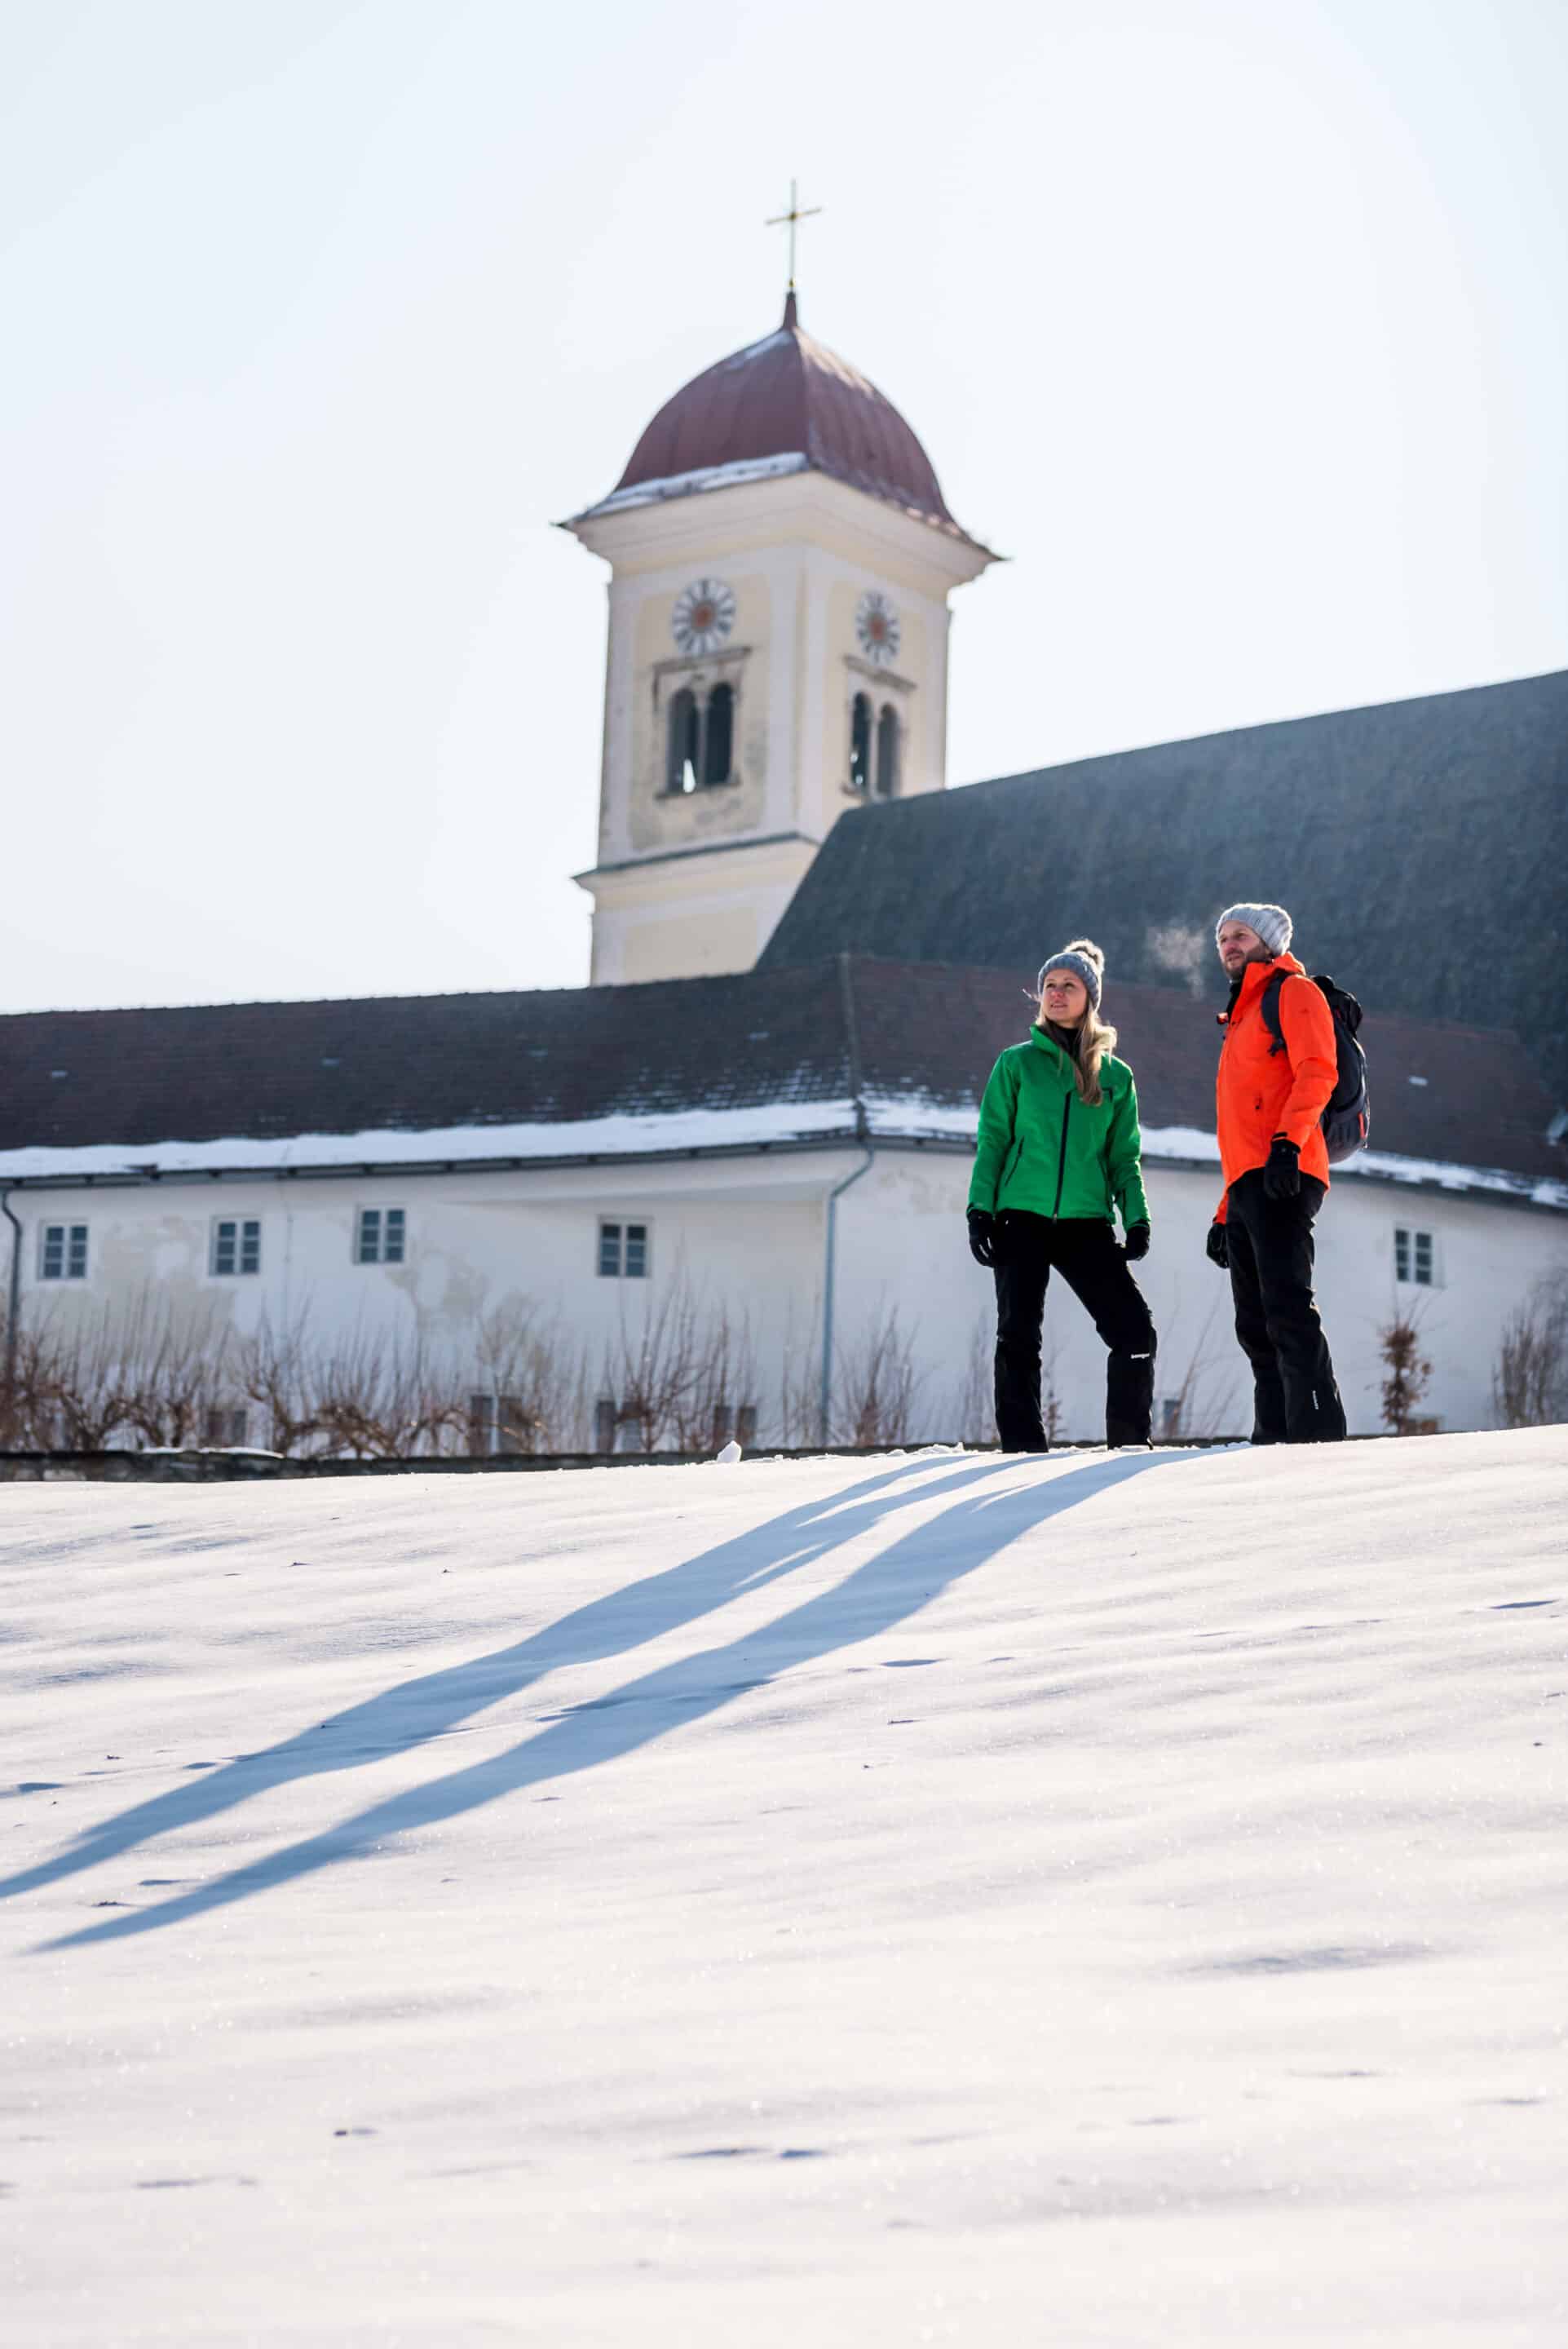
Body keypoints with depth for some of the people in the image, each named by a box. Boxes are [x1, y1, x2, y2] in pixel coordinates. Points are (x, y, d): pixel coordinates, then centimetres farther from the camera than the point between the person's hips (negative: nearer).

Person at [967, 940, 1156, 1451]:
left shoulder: (1116, 1076, 12)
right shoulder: (1017, 1063, 7)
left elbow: (1125, 1158, 13)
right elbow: (992, 1141, 5)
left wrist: (1137, 1218, -1)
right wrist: (980, 1209, -5)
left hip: (1087, 1223, 1)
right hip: (1022, 1219, -1)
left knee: (1135, 1331, -9)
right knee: (1018, 1336, -5)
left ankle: (1130, 1440, 3)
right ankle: (1022, 1444, 1)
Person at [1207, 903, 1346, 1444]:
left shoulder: (1294, 992, 6)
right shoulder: (1240, 1022, 32)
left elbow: (1317, 1070, -12)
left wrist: (1287, 1143, -26)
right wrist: (1224, 1215, 26)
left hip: (1282, 1177, -9)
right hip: (1247, 1188, 9)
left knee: (1286, 1305, -20)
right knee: (1256, 1323, 5)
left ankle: (1318, 1432, -24)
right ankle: (1275, 1436, 5)